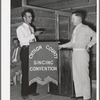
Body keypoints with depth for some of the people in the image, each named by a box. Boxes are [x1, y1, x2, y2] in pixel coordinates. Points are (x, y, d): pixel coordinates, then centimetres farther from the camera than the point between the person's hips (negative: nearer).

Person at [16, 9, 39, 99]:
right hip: (26, 50, -6)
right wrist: (33, 35, -18)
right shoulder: (20, 28, -1)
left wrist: (34, 40, 1)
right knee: (26, 72, -4)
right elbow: (22, 40, -16)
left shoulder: (31, 28, 19)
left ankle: (32, 90, 18)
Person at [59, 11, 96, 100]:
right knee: (76, 75, 9)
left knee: (84, 75, -5)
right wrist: (62, 46, 18)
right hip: (75, 53, 8)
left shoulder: (85, 28, -3)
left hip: (82, 52, -8)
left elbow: (95, 36, -11)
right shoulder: (75, 30, 18)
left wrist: (89, 45, -12)